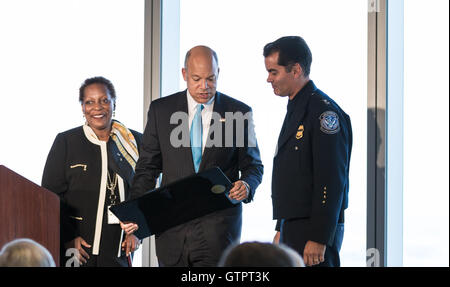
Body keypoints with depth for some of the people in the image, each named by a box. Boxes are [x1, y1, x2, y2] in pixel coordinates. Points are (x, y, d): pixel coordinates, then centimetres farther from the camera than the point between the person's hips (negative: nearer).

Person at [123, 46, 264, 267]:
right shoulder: (161, 110, 7)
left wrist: (246, 185, -15)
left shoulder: (239, 112, 3)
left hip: (217, 224, -2)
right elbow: (148, 167, 8)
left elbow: (253, 165, 9)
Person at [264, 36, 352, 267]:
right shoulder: (296, 109, 17)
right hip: (293, 228, 10)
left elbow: (332, 181, -19)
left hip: (315, 231, -9)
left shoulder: (324, 111, -14)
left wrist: (318, 239, -22)